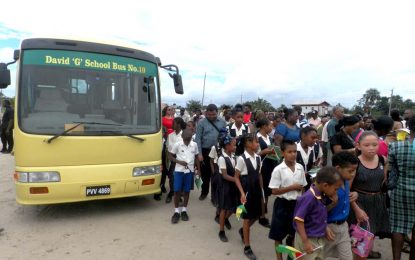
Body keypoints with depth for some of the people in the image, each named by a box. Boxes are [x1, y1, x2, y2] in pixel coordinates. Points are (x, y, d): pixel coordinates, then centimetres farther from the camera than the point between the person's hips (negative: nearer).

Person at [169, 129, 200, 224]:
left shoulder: (194, 145, 0)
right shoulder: (177, 145, -7)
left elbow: (196, 158, 9)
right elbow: (170, 156, -1)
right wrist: (179, 162, -15)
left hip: (190, 171, 2)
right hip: (179, 171, -2)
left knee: (187, 191, 9)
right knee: (177, 191, 0)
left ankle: (184, 210, 23)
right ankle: (176, 211, 15)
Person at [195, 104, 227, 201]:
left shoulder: (222, 122, 2)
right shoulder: (202, 123, -4)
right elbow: (198, 138, -6)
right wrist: (199, 153, -11)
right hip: (205, 151, -1)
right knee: (205, 173, 12)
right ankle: (204, 192, 30)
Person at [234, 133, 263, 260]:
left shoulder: (258, 157, 3)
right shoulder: (241, 158, -16)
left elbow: (259, 176, 10)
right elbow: (236, 177, -11)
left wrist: (261, 192, 12)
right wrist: (242, 193, -18)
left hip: (256, 190, 6)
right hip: (247, 190, -6)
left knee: (256, 215, 15)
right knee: (247, 218, 4)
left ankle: (243, 231, 44)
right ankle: (247, 247, 19)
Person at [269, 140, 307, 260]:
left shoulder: (300, 168, -1)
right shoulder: (278, 169, -15)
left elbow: (302, 187, 8)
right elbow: (274, 191, -15)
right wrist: (291, 187, -19)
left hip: (296, 203, 4)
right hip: (282, 204, -4)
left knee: (294, 232, 19)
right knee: (278, 234, 10)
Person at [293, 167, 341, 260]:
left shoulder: (323, 196, 0)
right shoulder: (308, 198, -27)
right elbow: (299, 220, -25)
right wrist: (305, 242, -23)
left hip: (320, 239, 9)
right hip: (308, 239, -8)